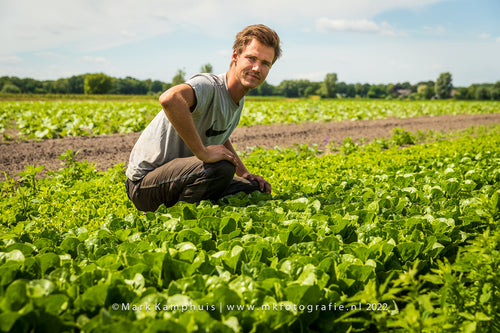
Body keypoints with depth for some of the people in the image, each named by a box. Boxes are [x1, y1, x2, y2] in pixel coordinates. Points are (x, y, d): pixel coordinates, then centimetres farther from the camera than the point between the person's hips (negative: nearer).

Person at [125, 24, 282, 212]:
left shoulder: (238, 100, 5)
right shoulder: (208, 87, -24)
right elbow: (169, 99, -47)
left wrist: (244, 173, 13)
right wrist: (202, 152, -38)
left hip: (181, 173, 9)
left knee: (257, 191, 8)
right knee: (222, 168, -34)